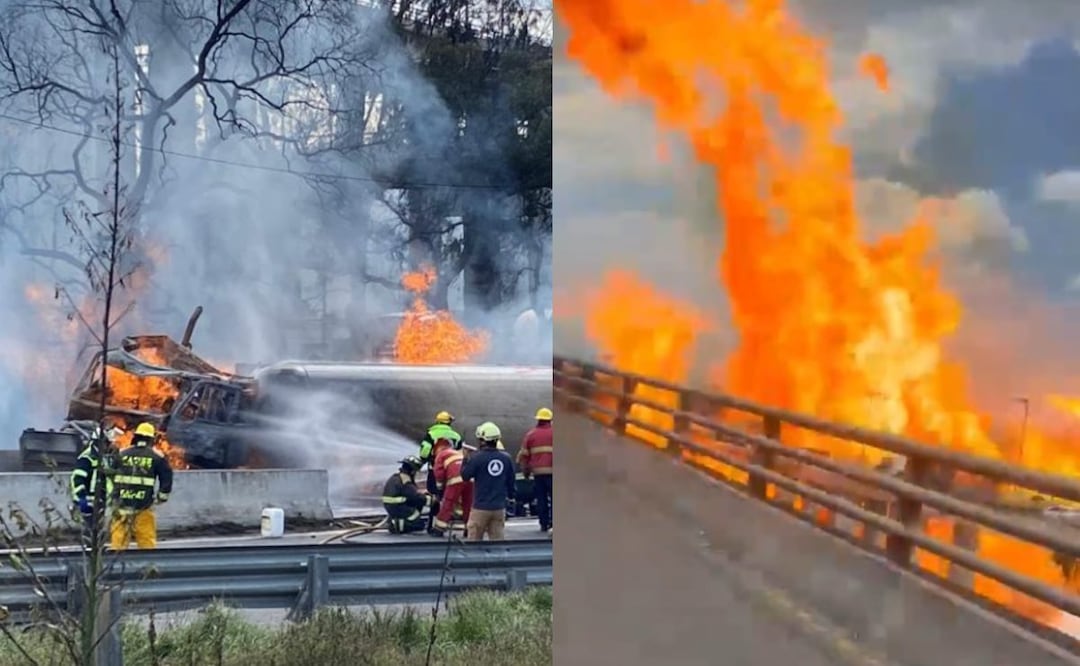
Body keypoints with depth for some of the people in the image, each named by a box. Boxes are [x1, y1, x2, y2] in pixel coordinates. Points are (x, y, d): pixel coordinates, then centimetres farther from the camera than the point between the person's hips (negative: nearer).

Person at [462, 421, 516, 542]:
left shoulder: (477, 457, -15)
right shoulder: (506, 458, -1)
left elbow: (465, 476, -5)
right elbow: (511, 481, 8)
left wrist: (465, 459, 8)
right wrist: (510, 496, 25)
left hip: (481, 506, -4)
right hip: (499, 507, 4)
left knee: (474, 539, 8)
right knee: (497, 539, 9)